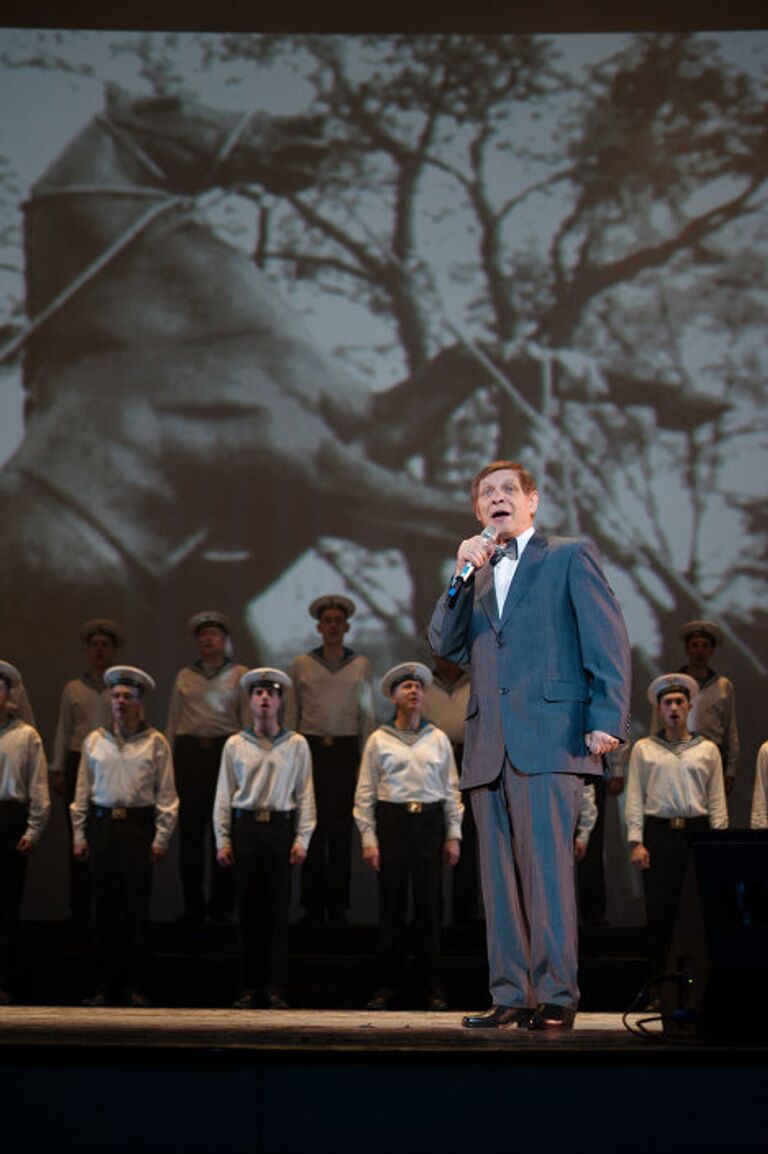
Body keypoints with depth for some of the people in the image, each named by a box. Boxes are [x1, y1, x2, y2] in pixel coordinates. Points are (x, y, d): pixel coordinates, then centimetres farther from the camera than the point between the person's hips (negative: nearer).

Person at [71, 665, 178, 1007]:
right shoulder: (94, 741, 11)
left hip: (139, 825, -2)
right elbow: (82, 791, 14)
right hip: (102, 825, 2)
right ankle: (106, 985, 9)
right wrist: (79, 834, 8)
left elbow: (166, 794, 2)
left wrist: (161, 837, -4)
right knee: (105, 908, 3)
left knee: (136, 907, -2)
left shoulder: (155, 743, 3)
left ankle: (136, 985, 5)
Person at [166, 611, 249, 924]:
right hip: (189, 751, 2)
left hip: (225, 749, -2)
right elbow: (172, 721, 15)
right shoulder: (184, 676, 14)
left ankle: (222, 905, 7)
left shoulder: (239, 675, 8)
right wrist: (168, 762, 9)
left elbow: (249, 721, 6)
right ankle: (193, 906, 6)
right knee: (190, 828, 0)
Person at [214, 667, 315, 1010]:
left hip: (280, 827, -1)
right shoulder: (234, 745, 8)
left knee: (278, 911, -1)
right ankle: (249, 989, 7)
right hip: (244, 828, 1)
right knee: (248, 910, 1)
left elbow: (305, 794, 6)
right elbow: (224, 795, 9)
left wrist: (302, 838, -2)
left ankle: (275, 990, 4)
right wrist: (222, 840, 3)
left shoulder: (296, 745, 6)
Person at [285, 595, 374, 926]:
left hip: (345, 750, 0)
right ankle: (313, 905, 3)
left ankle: (338, 905, 4)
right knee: (313, 827, -2)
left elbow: (367, 716, 11)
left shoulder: (361, 665, 9)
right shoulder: (301, 665, 7)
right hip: (312, 749, 0)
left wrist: (365, 762, 5)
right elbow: (291, 715, 9)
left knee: (341, 828, -2)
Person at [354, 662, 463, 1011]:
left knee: (429, 905, 0)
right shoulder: (379, 740, 6)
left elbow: (452, 790, 12)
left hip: (430, 823, 1)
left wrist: (454, 835, 6)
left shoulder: (438, 739, 12)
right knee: (391, 906, -1)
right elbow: (364, 793, 4)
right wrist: (368, 839, -4)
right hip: (392, 821, -1)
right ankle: (387, 986, 5)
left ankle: (432, 988, 6)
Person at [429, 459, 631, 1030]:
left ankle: (556, 996, -12)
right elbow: (444, 644, 12)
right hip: (489, 746, 6)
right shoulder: (477, 575, 26)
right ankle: (512, 995, 6)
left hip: (549, 737, -6)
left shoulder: (571, 556, 9)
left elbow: (608, 640, 0)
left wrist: (606, 720, -11)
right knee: (500, 875, 3)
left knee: (547, 865, -13)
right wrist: (464, 574, 1)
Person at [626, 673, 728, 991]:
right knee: (659, 911, -3)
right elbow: (634, 798, 7)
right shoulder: (643, 749, 11)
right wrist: (636, 842, -2)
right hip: (658, 833, -1)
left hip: (698, 832, 1)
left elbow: (717, 801, 11)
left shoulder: (707, 750, 13)